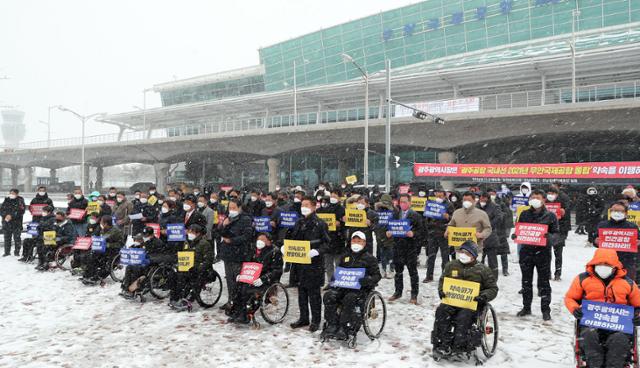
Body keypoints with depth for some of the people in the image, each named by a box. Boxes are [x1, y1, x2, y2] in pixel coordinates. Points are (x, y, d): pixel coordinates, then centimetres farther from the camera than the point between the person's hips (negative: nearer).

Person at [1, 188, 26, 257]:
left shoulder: (20, 201, -1)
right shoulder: (6, 201, 11)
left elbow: (20, 211, -10)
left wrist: (11, 216, -19)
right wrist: (5, 216, -12)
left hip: (16, 223, -4)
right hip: (6, 222, 4)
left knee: (17, 237, -3)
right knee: (7, 238, 8)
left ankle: (17, 252, 6)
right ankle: (7, 252, 18)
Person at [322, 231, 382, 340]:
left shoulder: (369, 258, 9)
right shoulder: (345, 256, 24)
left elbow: (377, 275, 4)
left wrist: (368, 280, -18)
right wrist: (334, 278, 9)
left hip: (360, 288, -5)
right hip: (343, 286, 5)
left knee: (349, 299, -36)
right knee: (329, 296, -24)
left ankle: (344, 328, -30)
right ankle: (332, 325, -21)